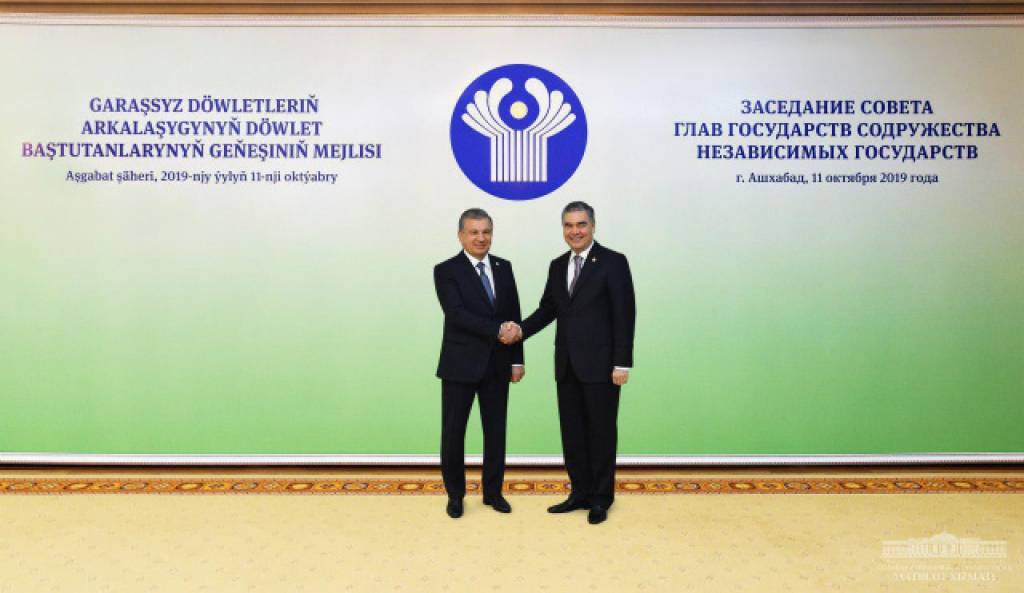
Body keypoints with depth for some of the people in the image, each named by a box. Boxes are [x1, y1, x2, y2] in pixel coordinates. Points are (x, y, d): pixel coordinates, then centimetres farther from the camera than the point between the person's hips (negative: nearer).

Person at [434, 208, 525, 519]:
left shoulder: (504, 267, 7)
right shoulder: (446, 271, -7)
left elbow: (514, 317, 8)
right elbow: (457, 314, -19)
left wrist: (516, 359, 5)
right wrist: (497, 330, -25)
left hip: (497, 365, 4)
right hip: (460, 365, -4)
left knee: (496, 431, 12)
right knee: (453, 432, 7)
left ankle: (493, 491, 28)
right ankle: (455, 494, 24)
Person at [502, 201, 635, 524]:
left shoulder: (613, 262, -7)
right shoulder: (558, 265, 12)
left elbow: (624, 315, -10)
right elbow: (547, 309, 12)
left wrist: (622, 363, -14)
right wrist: (522, 329, -7)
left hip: (600, 364, -6)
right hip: (567, 365, 6)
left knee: (601, 431, 6)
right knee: (572, 431, 12)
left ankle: (601, 498, 21)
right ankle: (580, 492, 26)